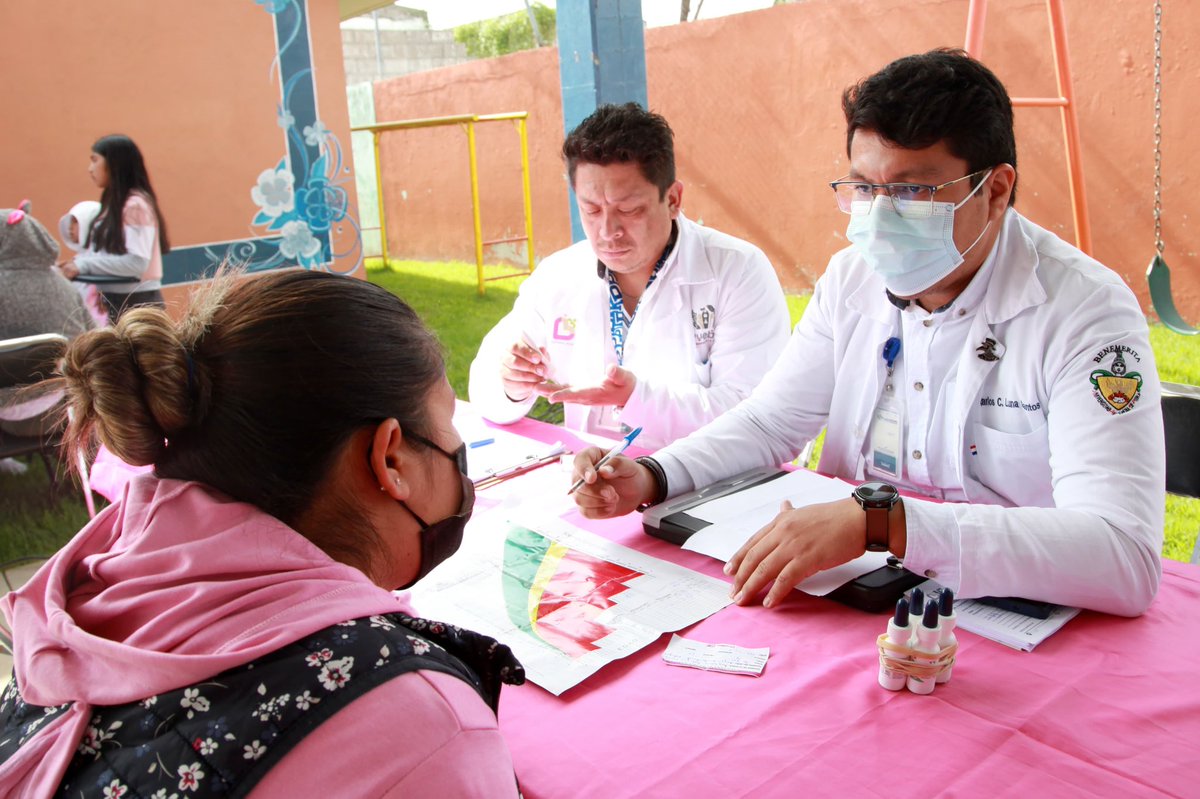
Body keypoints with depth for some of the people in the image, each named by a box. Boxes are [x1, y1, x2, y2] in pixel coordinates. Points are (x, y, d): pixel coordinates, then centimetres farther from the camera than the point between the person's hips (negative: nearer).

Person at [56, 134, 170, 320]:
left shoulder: (135, 205, -14)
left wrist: (84, 265, -19)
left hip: (137, 303, -9)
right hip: (114, 301, 9)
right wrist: (79, 260, -1)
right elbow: (108, 251, 16)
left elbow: (137, 262, -23)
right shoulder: (114, 203, 14)